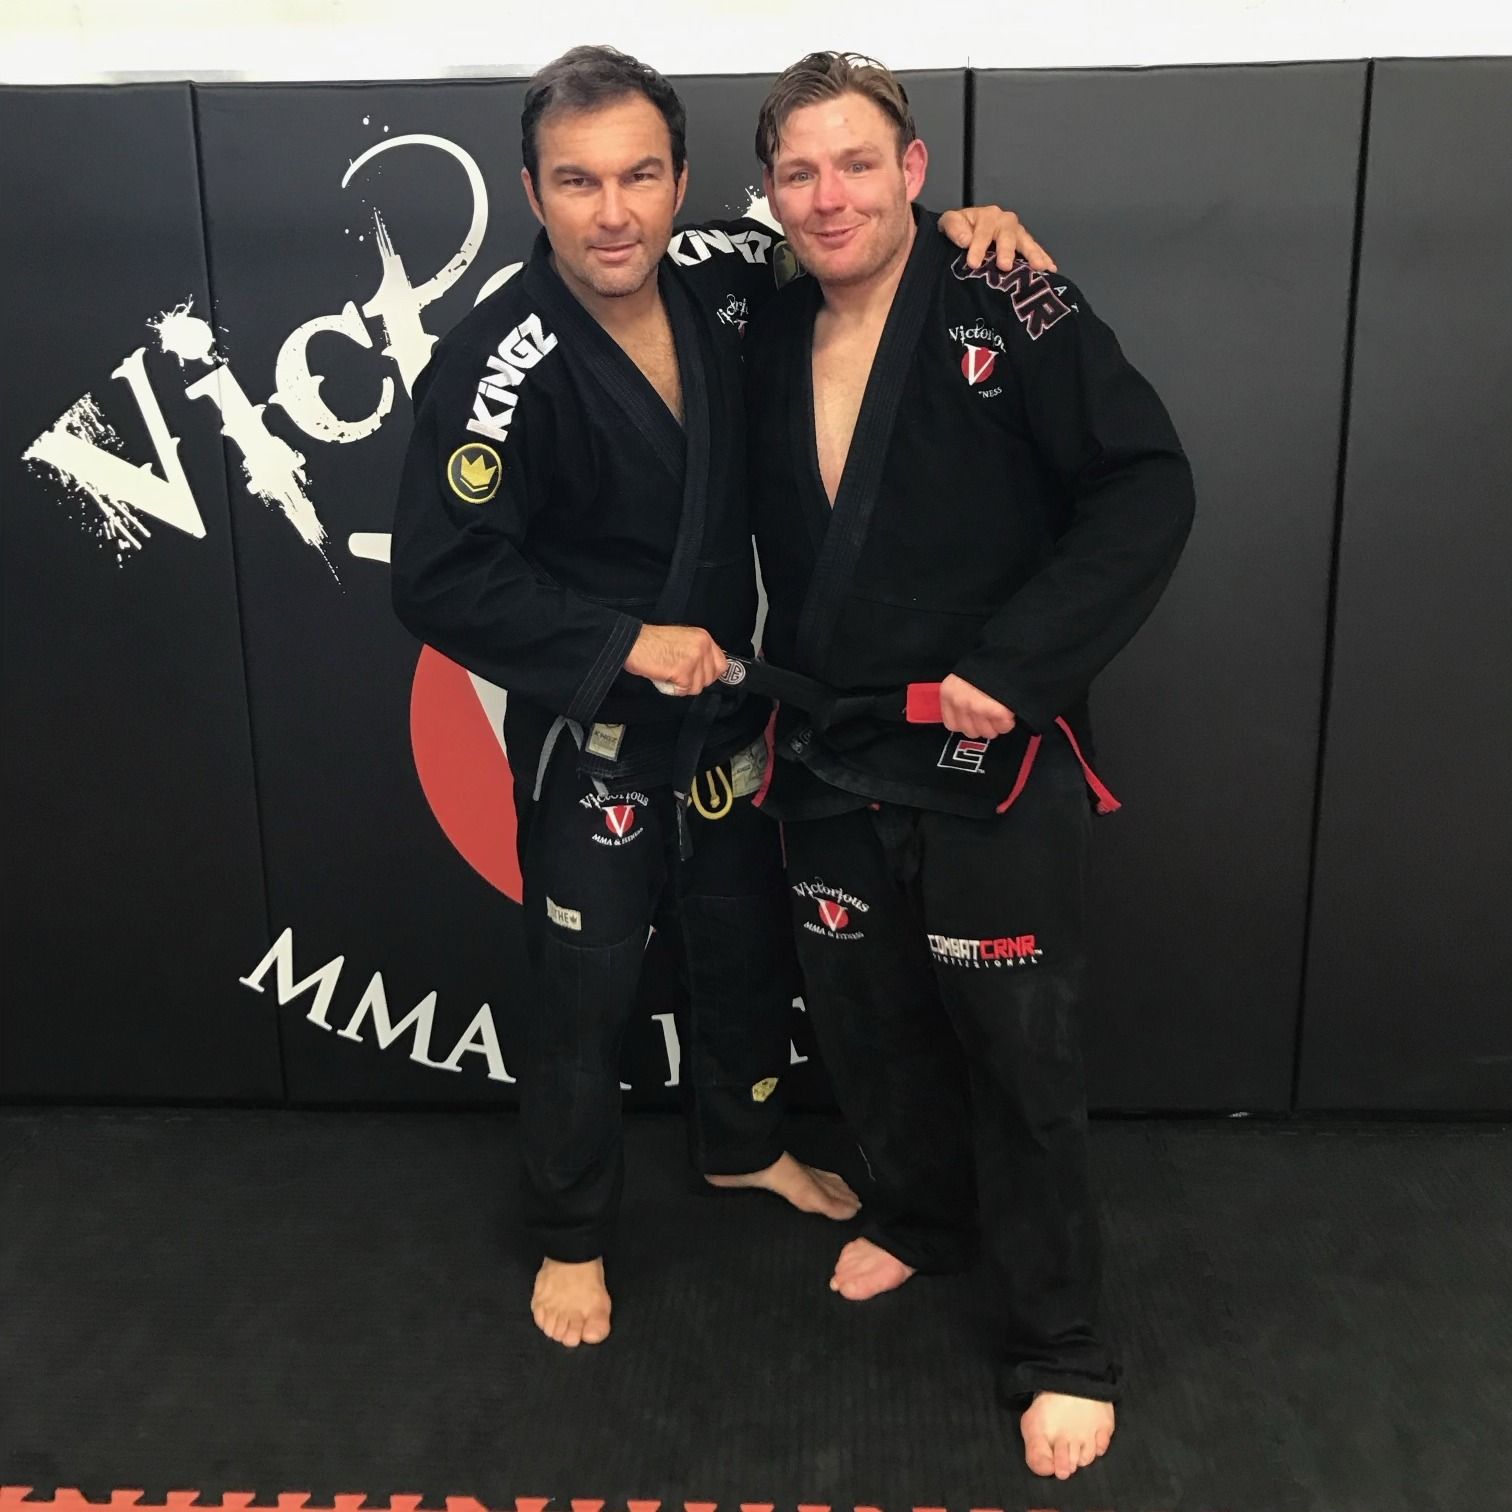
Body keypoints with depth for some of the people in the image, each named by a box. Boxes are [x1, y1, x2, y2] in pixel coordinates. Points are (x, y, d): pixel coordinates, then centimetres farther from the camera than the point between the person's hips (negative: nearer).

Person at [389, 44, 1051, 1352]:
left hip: (725, 712, 6)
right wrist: (627, 644, -25)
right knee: (583, 995, 9)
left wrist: (963, 230, -8)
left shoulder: (719, 278, -6)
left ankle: (742, 1144, 50)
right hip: (589, 740, -6)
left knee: (749, 950, 22)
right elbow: (443, 581, -23)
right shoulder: (496, 369, -23)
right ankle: (571, 1234, 34)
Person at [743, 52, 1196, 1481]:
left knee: (1018, 1056, 7)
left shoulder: (1009, 312, -12)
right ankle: (920, 1215, 48)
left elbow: (1147, 491, -16)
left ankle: (1058, 1348, 27)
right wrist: (783, 679, 5)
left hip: (991, 765, -5)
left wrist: (1017, 665, -21)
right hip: (829, 758, 6)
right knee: (862, 1018, 19)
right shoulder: (769, 343, 6)